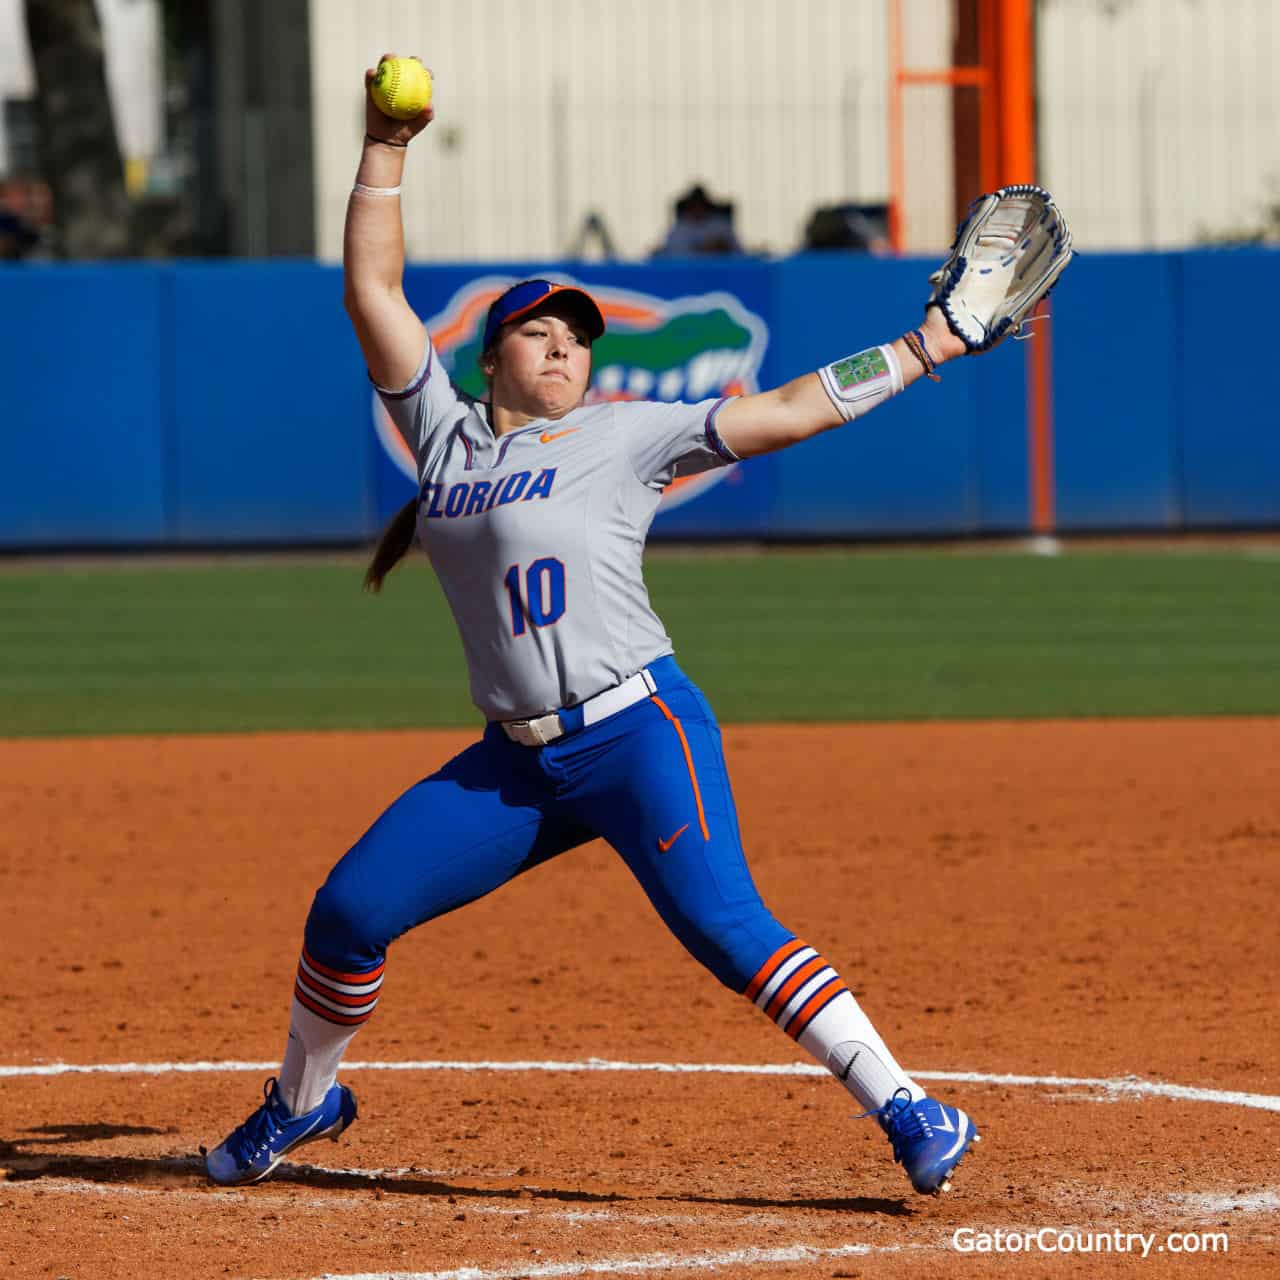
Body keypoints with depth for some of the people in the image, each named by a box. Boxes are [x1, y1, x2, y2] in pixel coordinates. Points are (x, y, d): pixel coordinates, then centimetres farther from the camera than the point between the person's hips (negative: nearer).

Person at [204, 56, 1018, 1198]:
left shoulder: (624, 437, 4)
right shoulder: (448, 434, 14)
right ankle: (301, 1103, 26)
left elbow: (789, 412, 3)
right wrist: (384, 155, 6)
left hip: (639, 734, -4)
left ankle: (914, 1115, -20)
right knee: (350, 910, 2)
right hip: (517, 763, 5)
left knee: (724, 925, -19)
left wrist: (922, 349, 0)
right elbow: (372, 289, 12)